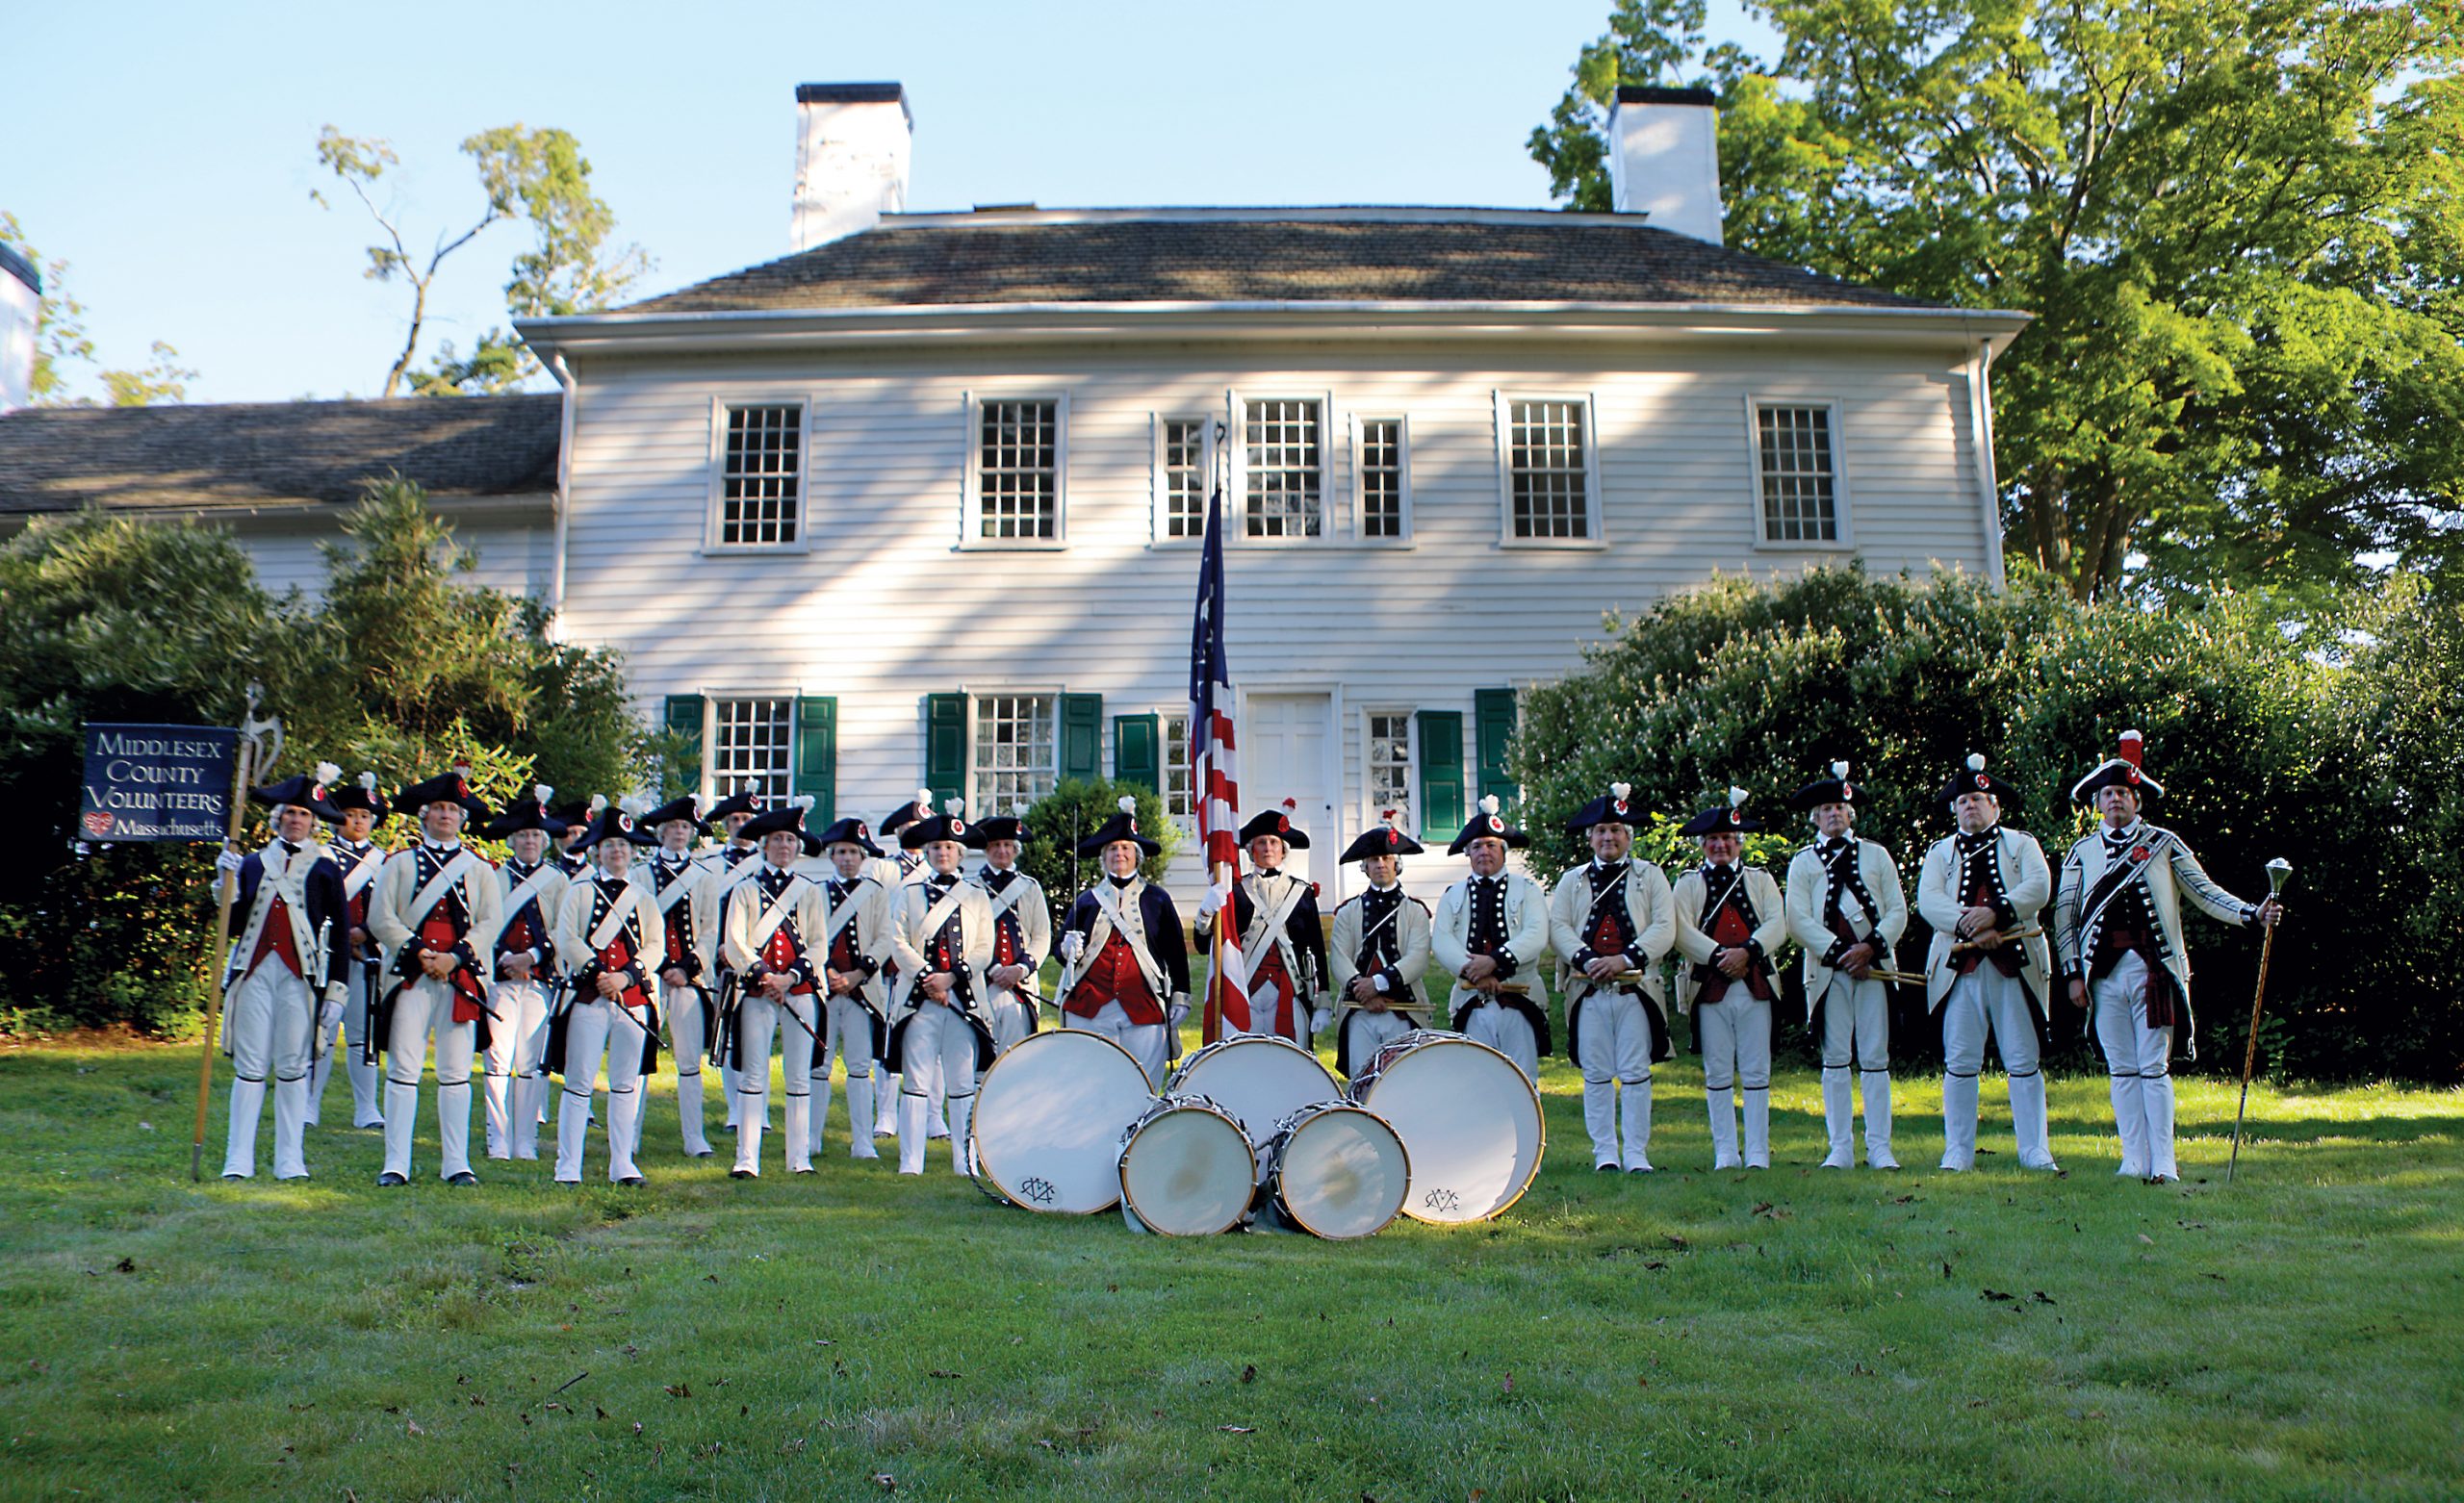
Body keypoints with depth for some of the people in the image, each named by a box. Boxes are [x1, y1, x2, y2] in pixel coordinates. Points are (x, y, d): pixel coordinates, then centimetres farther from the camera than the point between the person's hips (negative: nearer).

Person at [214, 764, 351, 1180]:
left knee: (293, 1068, 2)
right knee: (250, 1067, 1)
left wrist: (337, 990, -2)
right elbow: (233, 923, 8)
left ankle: (290, 1162, 9)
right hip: (254, 971, 2)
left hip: (300, 975, -1)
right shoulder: (253, 862, 12)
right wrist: (227, 879, -7)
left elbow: (341, 931, 4)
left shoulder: (325, 868, 7)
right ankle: (239, 1161, 7)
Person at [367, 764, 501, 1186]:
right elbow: (380, 918, 1)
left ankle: (456, 1163, 7)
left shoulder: (480, 867, 13)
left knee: (456, 1073, 3)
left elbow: (490, 922, 4)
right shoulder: (400, 862, 10)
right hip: (410, 975, -1)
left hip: (463, 977, 1)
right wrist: (419, 952, -11)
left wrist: (455, 956, -11)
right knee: (403, 1070, -2)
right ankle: (396, 1164, 3)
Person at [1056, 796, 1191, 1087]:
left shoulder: (1157, 899, 11)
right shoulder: (1087, 900, 13)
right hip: (1089, 1010, 1)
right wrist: (1069, 949, -9)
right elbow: (1062, 950, 14)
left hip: (1144, 1011, -1)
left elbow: (1176, 951, 12)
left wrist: (1180, 997, 6)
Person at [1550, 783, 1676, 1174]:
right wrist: (1587, 959, -15)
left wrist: (1625, 959, -14)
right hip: (1588, 991, 1)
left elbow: (1664, 928, -1)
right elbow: (1558, 927, 3)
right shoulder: (1572, 881, 14)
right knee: (1597, 1075, 2)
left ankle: (1636, 1153, 6)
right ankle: (1605, 1153, 9)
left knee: (1636, 1073, 0)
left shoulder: (1651, 876, 10)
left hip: (1636, 989, -1)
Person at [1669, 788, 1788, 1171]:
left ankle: (1758, 1153, 7)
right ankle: (1725, 1153, 9)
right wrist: (1720, 957, -16)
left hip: (1755, 985, 1)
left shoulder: (1761, 880, 15)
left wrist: (1747, 951, -16)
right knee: (1718, 1074, 3)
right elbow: (1682, 932, -3)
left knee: (1756, 1072, 2)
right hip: (1709, 987, -1)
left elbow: (1777, 925, 1)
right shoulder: (1688, 884, 11)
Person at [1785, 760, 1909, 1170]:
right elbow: (1799, 922, 0)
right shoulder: (1803, 863, 10)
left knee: (1875, 1059, 0)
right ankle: (1841, 1148, 5)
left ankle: (1879, 1148, 4)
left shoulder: (1876, 855, 13)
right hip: (1828, 971, -1)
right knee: (1835, 1059, 0)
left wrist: (1869, 947, -10)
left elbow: (1898, 912, 6)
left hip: (1873, 966, 1)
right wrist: (1840, 953, -11)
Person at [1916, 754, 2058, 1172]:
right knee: (1960, 1062, 1)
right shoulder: (1940, 851, 16)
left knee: (2024, 1061, 2)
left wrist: (1995, 913, -20)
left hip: (2014, 965, -1)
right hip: (1960, 966, 1)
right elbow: (1928, 899, 0)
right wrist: (1969, 927, -17)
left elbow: (2039, 887, -4)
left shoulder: (2021, 844, 13)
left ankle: (2034, 1150, 9)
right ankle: (1958, 1151, 7)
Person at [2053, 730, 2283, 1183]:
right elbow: (2064, 915, 8)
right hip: (2104, 972, 2)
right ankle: (2135, 1160, 10)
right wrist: (2073, 973, 2)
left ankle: (2163, 1163, 2)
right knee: (2122, 1069, 5)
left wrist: (2252, 913, -8)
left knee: (2154, 1067, -2)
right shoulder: (2082, 852, 10)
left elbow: (2204, 891, 8)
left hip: (2153, 968, -2)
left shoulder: (2163, 844, 8)